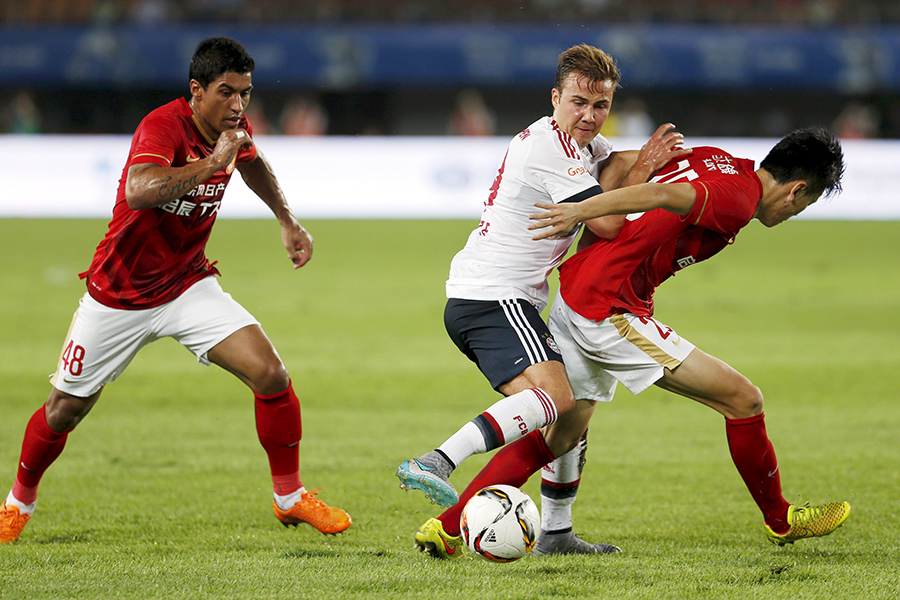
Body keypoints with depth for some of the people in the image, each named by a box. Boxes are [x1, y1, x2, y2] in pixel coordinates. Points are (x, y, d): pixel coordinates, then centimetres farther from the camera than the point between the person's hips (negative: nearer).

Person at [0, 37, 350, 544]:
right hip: (119, 294, -4)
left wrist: (287, 221, 18)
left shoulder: (233, 127, -5)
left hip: (189, 284, 5)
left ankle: (290, 498, 3)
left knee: (271, 375, -14)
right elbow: (140, 190, -49)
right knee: (67, 409, 8)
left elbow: (252, 164, 23)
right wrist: (211, 163, -45)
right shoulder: (164, 126, -27)